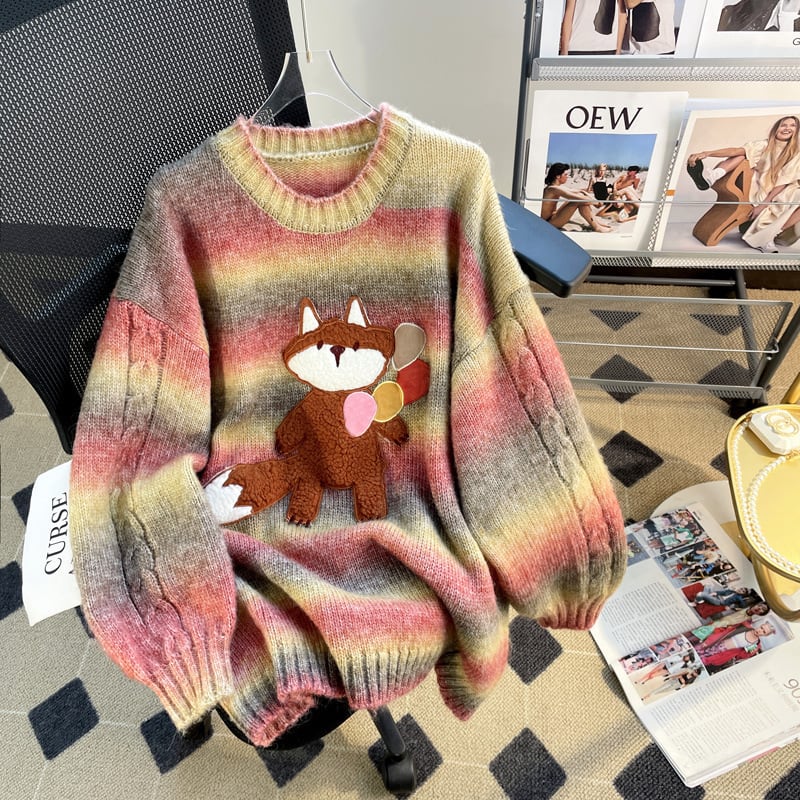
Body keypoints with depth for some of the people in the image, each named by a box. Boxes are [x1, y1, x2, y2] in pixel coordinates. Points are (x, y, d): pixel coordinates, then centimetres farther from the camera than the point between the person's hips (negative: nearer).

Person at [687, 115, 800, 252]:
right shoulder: (764, 145, -1)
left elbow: (783, 182, -10)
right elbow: (736, 151, -18)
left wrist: (763, 204, -23)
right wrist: (706, 153, -36)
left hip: (776, 195, -1)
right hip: (755, 190, 1)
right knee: (742, 155, -9)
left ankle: (766, 236, -37)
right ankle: (711, 177, -36)